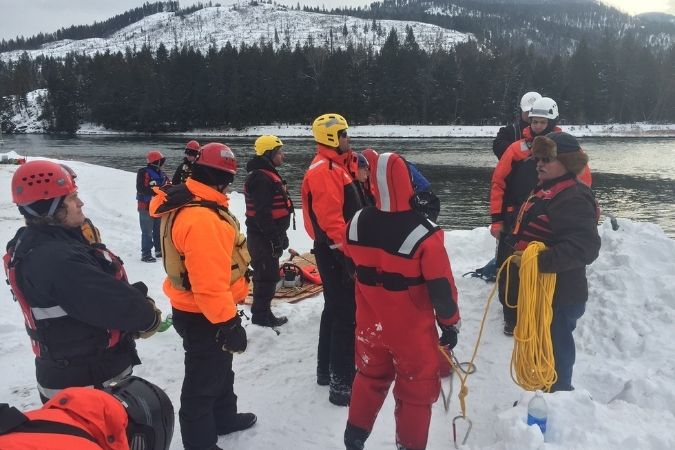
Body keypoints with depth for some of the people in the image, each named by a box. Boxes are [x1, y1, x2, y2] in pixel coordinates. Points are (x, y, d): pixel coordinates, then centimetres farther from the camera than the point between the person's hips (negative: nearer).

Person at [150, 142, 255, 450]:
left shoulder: (190, 203, 4)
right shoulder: (200, 218, -31)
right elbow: (209, 282, -33)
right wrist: (228, 323, -26)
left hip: (200, 310, 10)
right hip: (203, 316, -10)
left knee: (219, 368, 27)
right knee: (203, 381, 8)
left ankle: (224, 417, 48)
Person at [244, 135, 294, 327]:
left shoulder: (269, 174, 16)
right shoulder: (260, 178, -20)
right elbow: (262, 213, -26)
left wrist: (280, 235, 21)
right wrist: (275, 238, -23)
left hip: (269, 235, 11)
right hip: (264, 237, -11)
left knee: (267, 274, 18)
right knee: (267, 275, -2)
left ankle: (262, 312, 29)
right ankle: (261, 314, 10)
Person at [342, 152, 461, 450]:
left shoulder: (357, 223, -11)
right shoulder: (423, 235, -25)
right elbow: (442, 288, -16)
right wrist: (450, 324, -1)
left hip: (370, 323, 5)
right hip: (412, 330, -5)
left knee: (370, 378, 26)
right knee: (417, 390, 16)